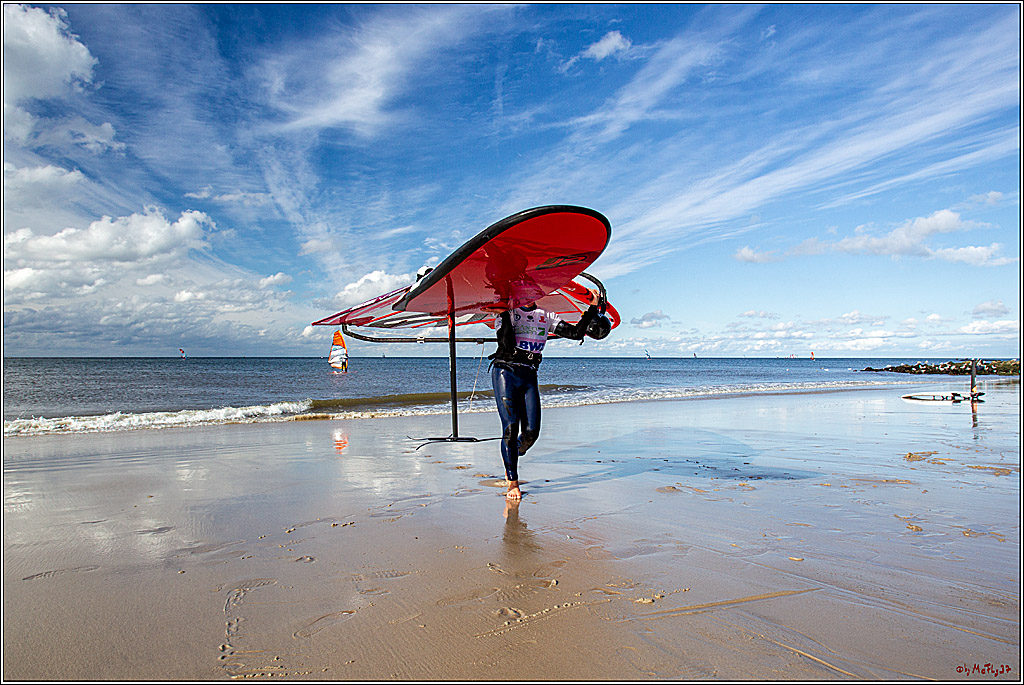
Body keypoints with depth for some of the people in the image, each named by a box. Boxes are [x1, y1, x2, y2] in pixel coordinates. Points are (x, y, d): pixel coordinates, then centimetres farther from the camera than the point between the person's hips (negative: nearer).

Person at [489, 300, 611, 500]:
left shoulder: (547, 317, 14)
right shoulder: (508, 312, 3)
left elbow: (576, 332, 8)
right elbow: (506, 345, -12)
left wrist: (593, 308, 5)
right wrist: (505, 315, -17)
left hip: (529, 376, 4)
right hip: (505, 372, -4)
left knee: (531, 432, -4)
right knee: (510, 428, -8)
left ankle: (509, 460, 28)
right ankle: (513, 482, 4)